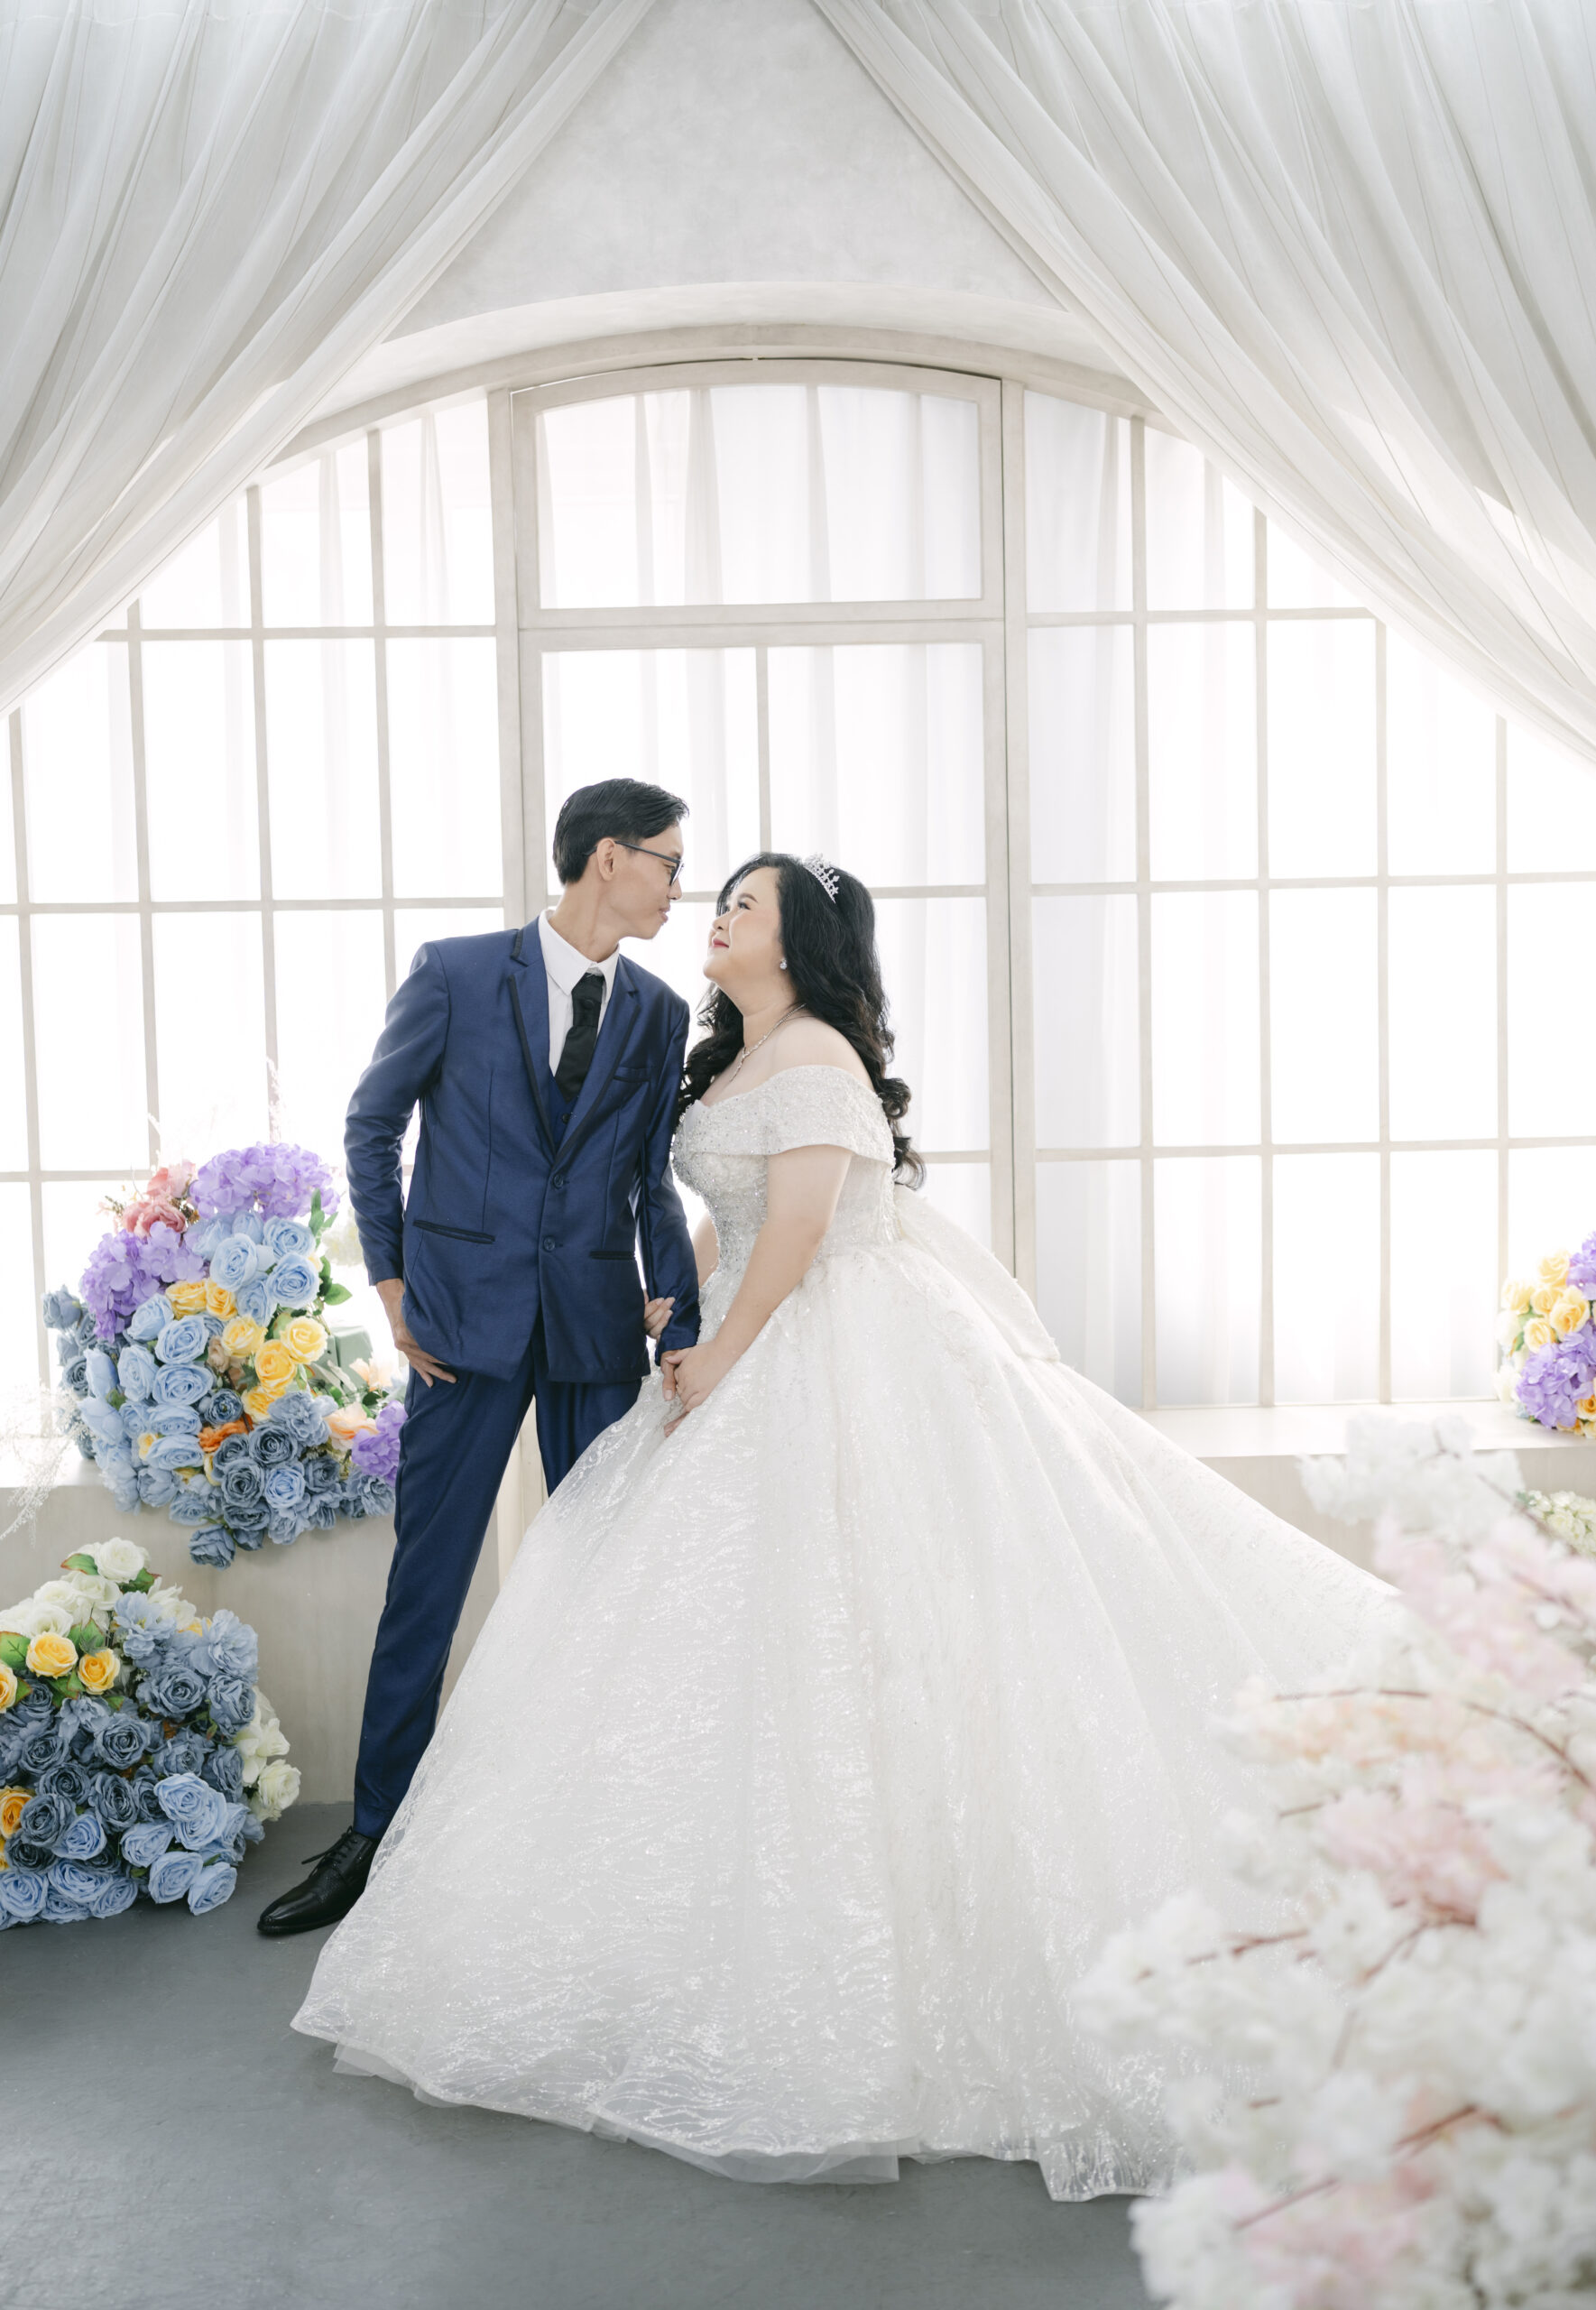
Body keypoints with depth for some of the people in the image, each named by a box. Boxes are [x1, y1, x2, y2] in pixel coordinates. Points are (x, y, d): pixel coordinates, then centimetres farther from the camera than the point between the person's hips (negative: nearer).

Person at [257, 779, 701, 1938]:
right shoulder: (455, 974, -3)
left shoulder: (660, 1014, 6)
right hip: (469, 1318, -2)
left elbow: (654, 1180, 8)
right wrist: (393, 1281, 1)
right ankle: (375, 1834, 18)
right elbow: (372, 1125, 5)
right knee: (426, 1580, 4)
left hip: (600, 1327, 3)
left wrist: (682, 1329, 0)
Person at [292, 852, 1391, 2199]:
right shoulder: (736, 1060, 16)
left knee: (824, 1620, -8)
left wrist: (717, 1363, -13)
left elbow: (795, 1236, -20)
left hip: (837, 1367, -10)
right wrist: (686, 1330, 9)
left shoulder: (815, 1057, -14)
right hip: (761, 1358, 10)